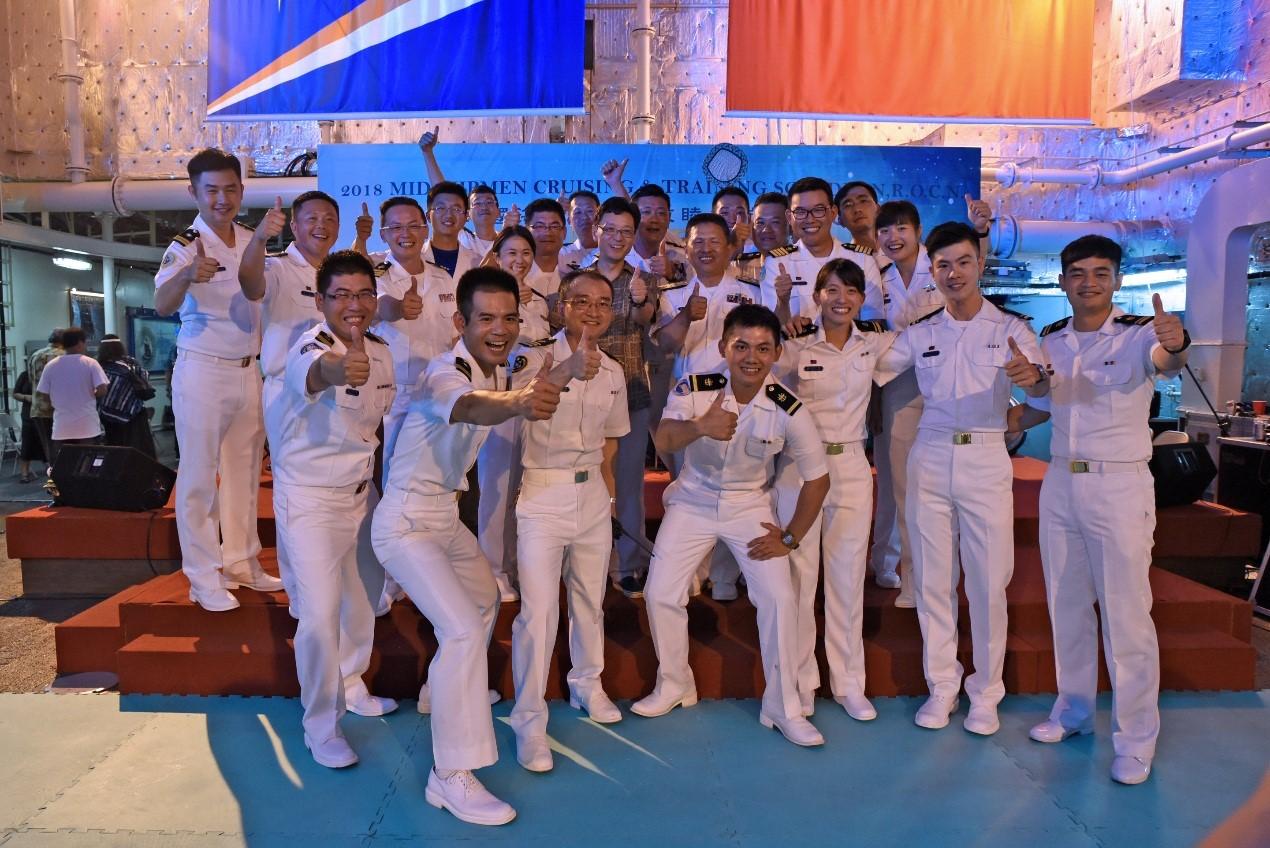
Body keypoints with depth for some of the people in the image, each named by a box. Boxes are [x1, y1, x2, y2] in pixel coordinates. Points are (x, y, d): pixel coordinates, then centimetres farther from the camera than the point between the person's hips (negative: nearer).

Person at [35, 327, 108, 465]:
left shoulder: (51, 366, 3)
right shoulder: (90, 363, -5)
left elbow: (43, 394, 4)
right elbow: (102, 390, -12)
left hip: (61, 428, 2)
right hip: (88, 427, -2)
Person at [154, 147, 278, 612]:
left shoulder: (251, 241, 8)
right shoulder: (187, 245, -11)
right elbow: (162, 303, -30)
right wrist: (188, 275, -48)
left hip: (248, 371, 6)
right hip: (202, 371, -6)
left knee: (244, 471, 12)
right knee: (199, 476, 0)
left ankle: (241, 563, 24)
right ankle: (204, 578, 8)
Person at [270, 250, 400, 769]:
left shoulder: (381, 353, -1)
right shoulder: (310, 347, -22)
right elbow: (310, 371, -48)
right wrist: (334, 372, -72)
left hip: (361, 492, 7)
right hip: (309, 499, -7)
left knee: (364, 597, 19)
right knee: (320, 614, -9)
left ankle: (351, 689, 41)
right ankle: (320, 726, 10)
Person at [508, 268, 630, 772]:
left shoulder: (613, 372, 8)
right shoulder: (537, 359, -9)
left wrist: (604, 483, 10)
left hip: (593, 494, 5)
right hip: (542, 493, -5)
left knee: (590, 598, 17)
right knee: (539, 609, -8)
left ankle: (587, 684, 39)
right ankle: (529, 720, 6)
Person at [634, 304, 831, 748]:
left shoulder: (788, 409, -20)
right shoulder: (694, 390, -21)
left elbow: (817, 478, -8)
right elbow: (664, 441, -39)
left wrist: (790, 538, -7)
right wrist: (700, 427, -60)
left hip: (751, 507, 0)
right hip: (693, 502, 1)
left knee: (779, 598, -9)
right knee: (660, 593, -1)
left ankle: (783, 708, 10)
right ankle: (673, 685, 25)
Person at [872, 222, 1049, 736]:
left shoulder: (1011, 329, 1)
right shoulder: (920, 334, 10)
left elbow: (1043, 387, -14)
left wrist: (1034, 378, -37)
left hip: (986, 461, -2)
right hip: (930, 460, 2)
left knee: (988, 582, 2)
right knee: (932, 579, 6)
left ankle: (985, 693, 18)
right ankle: (941, 687, 20)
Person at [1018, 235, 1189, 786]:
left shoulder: (1138, 333, -9)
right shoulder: (1050, 340, 8)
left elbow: (1164, 361, -32)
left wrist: (1175, 346, -54)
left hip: (1120, 486, -5)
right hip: (1060, 483, 6)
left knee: (1126, 615, -1)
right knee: (1066, 606, 14)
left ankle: (1136, 740, 13)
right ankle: (1073, 712, 30)